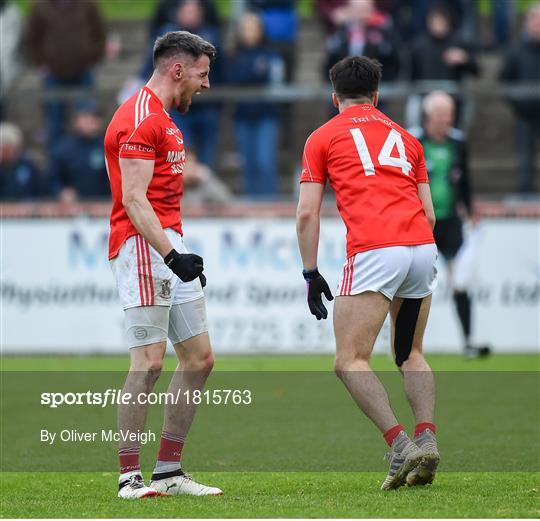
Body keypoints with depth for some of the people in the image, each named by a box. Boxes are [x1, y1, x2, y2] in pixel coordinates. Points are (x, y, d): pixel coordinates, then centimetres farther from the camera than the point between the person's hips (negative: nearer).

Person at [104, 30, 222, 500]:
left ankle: (169, 471, 12)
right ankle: (130, 476, -9)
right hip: (143, 248, -11)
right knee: (149, 362, -13)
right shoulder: (140, 119, -12)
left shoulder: (162, 119, 20)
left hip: (170, 246, 11)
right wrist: (170, 254, -27)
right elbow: (134, 201, -19)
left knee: (199, 358, 9)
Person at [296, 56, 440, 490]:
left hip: (374, 251, -5)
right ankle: (427, 440, 2)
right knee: (411, 354, 21)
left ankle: (400, 445, -19)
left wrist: (311, 274, 12)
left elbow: (307, 213, 7)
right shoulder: (404, 137, 25)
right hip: (423, 246, 5)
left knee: (350, 361, -2)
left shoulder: (323, 137, 15)